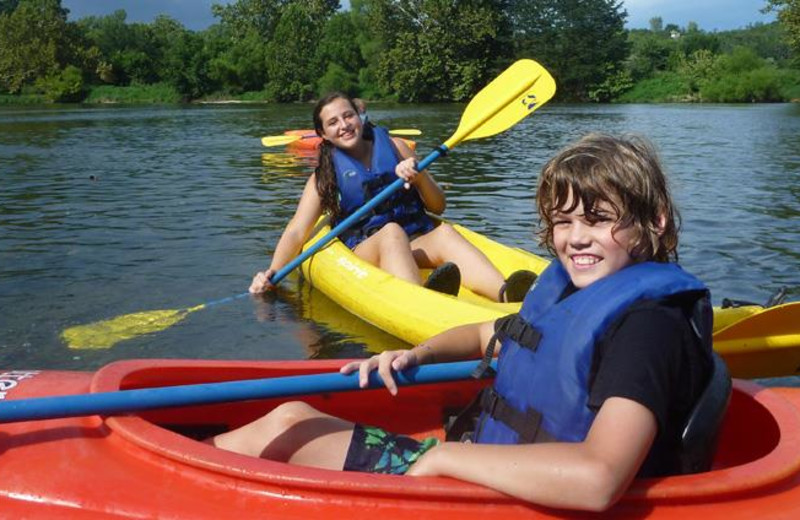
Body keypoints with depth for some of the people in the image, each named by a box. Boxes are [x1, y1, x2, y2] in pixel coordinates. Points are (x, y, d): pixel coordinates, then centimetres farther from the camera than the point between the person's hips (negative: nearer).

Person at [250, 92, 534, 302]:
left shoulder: (393, 147, 15)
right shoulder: (324, 176, 12)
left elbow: (438, 206, 13)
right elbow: (296, 232, 1)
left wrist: (419, 177, -8)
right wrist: (272, 273, -15)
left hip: (420, 243, 2)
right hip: (364, 252, -1)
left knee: (445, 232, -32)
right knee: (391, 231, -35)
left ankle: (505, 295, -62)